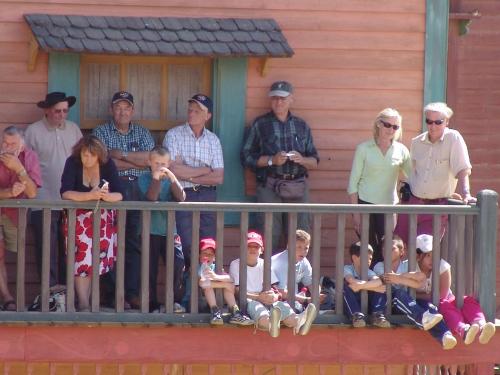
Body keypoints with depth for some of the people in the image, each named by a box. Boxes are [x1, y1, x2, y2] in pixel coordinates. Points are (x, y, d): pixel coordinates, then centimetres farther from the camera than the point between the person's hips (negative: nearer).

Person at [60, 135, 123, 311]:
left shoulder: (108, 164, -7)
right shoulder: (72, 163, -10)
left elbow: (119, 195, -12)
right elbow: (65, 193, -21)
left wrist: (107, 196, -35)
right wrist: (90, 196, -35)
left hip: (103, 215, 2)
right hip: (78, 214, -2)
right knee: (83, 249, -21)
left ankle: (84, 299, -7)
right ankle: (83, 303, -24)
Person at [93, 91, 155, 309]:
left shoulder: (142, 133, 17)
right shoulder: (101, 133, 8)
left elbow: (151, 158, 0)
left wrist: (122, 155, -8)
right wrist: (137, 162, -3)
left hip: (137, 191, 2)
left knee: (135, 243, -2)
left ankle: (132, 293, -1)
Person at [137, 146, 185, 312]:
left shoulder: (170, 180, 7)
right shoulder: (144, 178, 0)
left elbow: (181, 198, -9)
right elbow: (151, 197, -16)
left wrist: (172, 178, -18)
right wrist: (156, 178, -22)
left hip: (169, 230, 2)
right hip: (150, 231, -2)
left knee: (178, 264, -11)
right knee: (150, 268, -1)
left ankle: (174, 300, 2)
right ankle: (152, 303, 9)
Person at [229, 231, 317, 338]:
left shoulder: (265, 265, 19)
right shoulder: (236, 264, 8)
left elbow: (277, 291, 11)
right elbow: (237, 291, -6)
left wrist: (274, 296, -16)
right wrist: (258, 297, -21)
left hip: (265, 301, 4)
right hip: (245, 301, -4)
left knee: (280, 305, -30)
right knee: (254, 305, -39)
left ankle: (297, 322, -65)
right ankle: (269, 322, -76)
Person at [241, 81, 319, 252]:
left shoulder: (301, 126, 15)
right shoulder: (260, 124, 7)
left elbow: (314, 162, 15)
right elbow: (246, 157, 1)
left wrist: (302, 160, -6)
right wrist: (271, 160, -11)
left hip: (298, 187, 3)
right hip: (270, 187, -3)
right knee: (269, 239, -8)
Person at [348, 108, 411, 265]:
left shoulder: (401, 150, 5)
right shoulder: (364, 149, 0)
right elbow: (353, 181, 0)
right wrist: (356, 213, -5)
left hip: (389, 205, 2)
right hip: (365, 203, -2)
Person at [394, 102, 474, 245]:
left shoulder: (453, 138, -10)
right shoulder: (417, 142, 6)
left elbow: (462, 170, -16)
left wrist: (465, 194, -27)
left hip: (438, 205, -5)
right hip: (413, 203, 5)